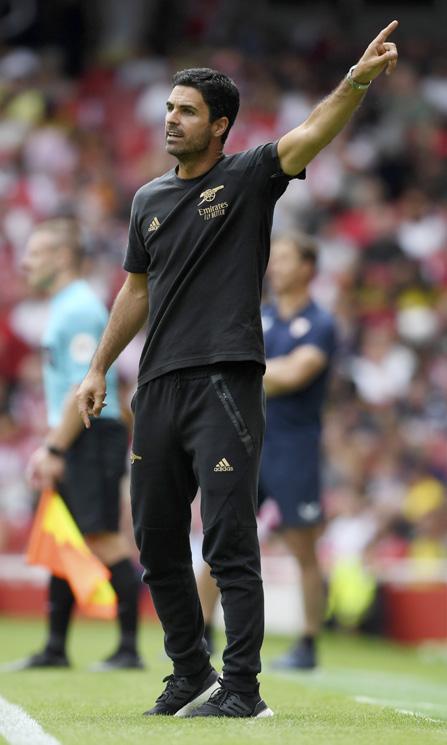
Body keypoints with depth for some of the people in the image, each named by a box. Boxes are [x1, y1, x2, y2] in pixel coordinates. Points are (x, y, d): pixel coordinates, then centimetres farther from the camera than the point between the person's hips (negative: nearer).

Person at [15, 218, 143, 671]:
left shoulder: (80, 309, -14)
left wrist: (55, 451, -19)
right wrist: (49, 447, 20)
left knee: (104, 541, -9)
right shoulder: (63, 308, 18)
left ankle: (129, 648, -6)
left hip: (93, 437, -10)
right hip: (74, 443, 10)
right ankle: (55, 649, 16)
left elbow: (84, 388, -20)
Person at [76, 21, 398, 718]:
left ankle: (243, 688, -6)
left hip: (227, 384, -6)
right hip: (158, 389, 6)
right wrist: (99, 368, 21)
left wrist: (357, 80, -34)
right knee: (156, 543, 11)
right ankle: (191, 674, 24)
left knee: (230, 544, -9)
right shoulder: (150, 200, 16)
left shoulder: (248, 178, -1)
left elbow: (310, 136, -18)